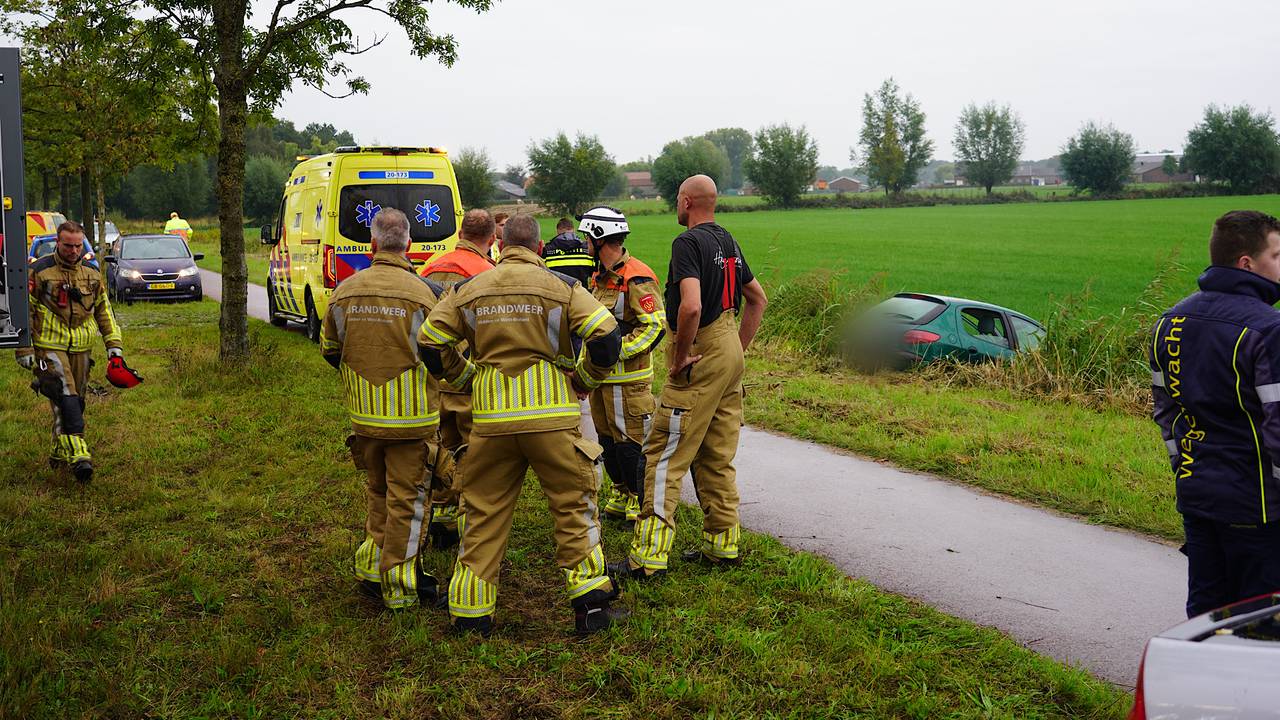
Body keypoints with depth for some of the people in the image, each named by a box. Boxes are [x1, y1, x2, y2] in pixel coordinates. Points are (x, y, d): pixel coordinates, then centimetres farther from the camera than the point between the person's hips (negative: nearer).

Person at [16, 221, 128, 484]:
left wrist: (115, 348, 11)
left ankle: (60, 455, 25)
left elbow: (105, 313, 18)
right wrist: (24, 352, -2)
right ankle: (77, 455, -26)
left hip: (80, 350, 5)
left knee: (75, 403, 9)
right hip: (49, 348, -5)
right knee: (65, 399, -19)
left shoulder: (91, 276, 11)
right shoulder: (39, 272, -3)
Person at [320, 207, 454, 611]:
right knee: (406, 499, 6)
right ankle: (398, 586, 12)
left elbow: (329, 348, 10)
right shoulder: (421, 293, -14)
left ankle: (371, 569, 29)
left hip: (363, 415, 4)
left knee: (377, 491, 23)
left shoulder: (345, 291, -1)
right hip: (412, 415, -4)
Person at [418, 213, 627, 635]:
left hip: (490, 421, 2)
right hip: (552, 418, -2)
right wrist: (582, 381, 5)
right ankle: (591, 605, 13)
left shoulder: (468, 290, 7)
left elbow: (430, 343, 7)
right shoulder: (562, 287, 0)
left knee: (484, 514, 12)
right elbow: (607, 337, -9)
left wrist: (465, 379, 19)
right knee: (574, 506, 10)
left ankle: (471, 613, 18)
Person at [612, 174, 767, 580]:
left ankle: (648, 556, -5)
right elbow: (757, 299, 22)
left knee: (664, 455, -5)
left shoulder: (688, 242, -14)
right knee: (716, 457, 16)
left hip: (701, 357, -9)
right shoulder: (727, 241, 14)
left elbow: (691, 306, -29)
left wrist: (680, 356, -16)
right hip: (730, 355, 9)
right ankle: (722, 546, 22)